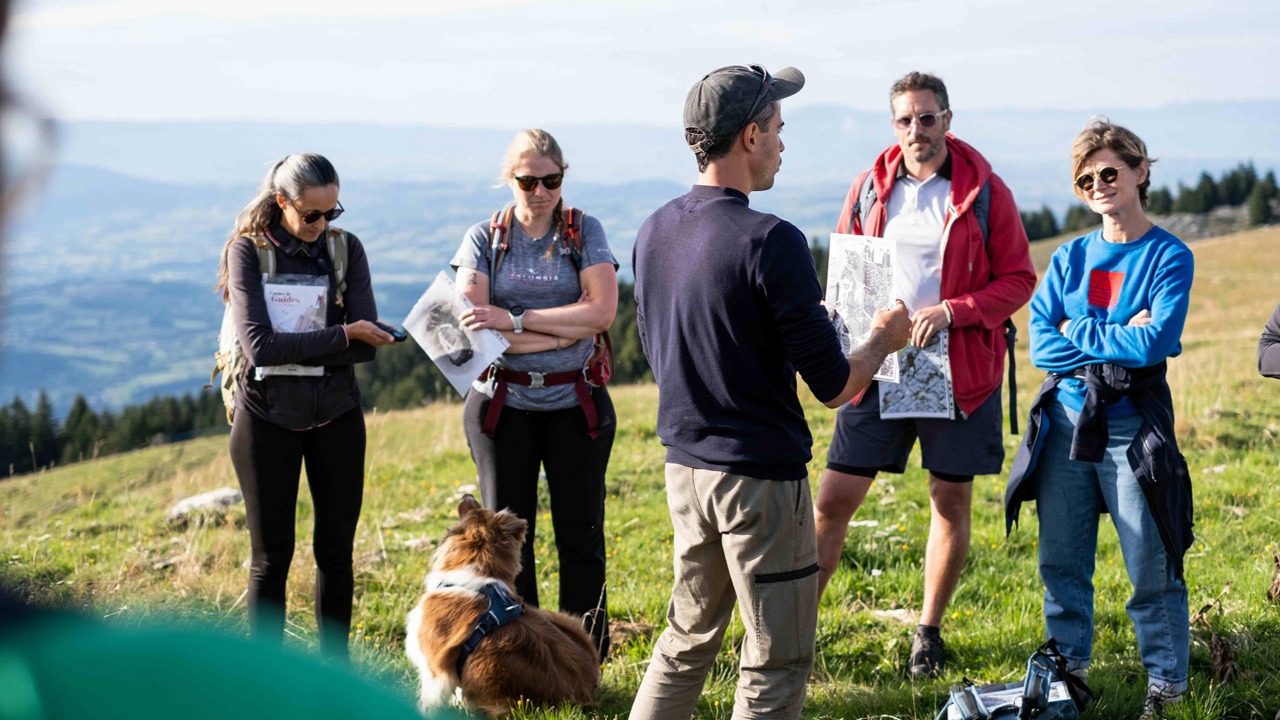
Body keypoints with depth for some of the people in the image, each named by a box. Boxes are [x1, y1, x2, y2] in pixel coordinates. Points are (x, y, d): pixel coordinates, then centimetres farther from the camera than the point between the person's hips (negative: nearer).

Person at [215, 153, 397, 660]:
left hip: (336, 414, 3)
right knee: (271, 555, 2)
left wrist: (294, 349, -20)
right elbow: (259, 346, -19)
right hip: (268, 414, -3)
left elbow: (366, 346, -8)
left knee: (336, 549, 6)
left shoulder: (346, 250, 1)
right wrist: (341, 337, -22)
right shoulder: (248, 251, -7)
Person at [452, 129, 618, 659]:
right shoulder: (484, 238, 3)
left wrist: (515, 321, -17)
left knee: (581, 537, 3)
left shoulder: (584, 231, 2)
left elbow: (602, 311, -12)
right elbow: (473, 328, -10)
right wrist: (564, 331, -15)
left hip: (575, 404, 0)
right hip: (503, 404, 0)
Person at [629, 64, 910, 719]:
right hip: (760, 478, -7)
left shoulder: (654, 232, 3)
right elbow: (834, 388, -16)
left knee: (688, 638, 21)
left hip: (684, 466, 7)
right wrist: (882, 341, 4)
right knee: (776, 664, 5)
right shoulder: (769, 241, -19)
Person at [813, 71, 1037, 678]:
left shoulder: (984, 191, -4)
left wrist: (952, 310, -18)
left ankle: (929, 631, 24)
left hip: (958, 373, -1)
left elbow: (1018, 279, -3)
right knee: (833, 499, -1)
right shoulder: (870, 188, 4)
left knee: (951, 501, 8)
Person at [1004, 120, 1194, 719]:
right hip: (1065, 422, 4)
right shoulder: (1069, 258, 8)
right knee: (1061, 562, 11)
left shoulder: (1169, 257, -3)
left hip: (1132, 427, -4)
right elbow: (1041, 345, -3)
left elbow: (1158, 342, -18)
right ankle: (1066, 667, 27)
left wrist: (1079, 332, -9)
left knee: (1151, 567, 0)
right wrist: (1119, 340, -14)